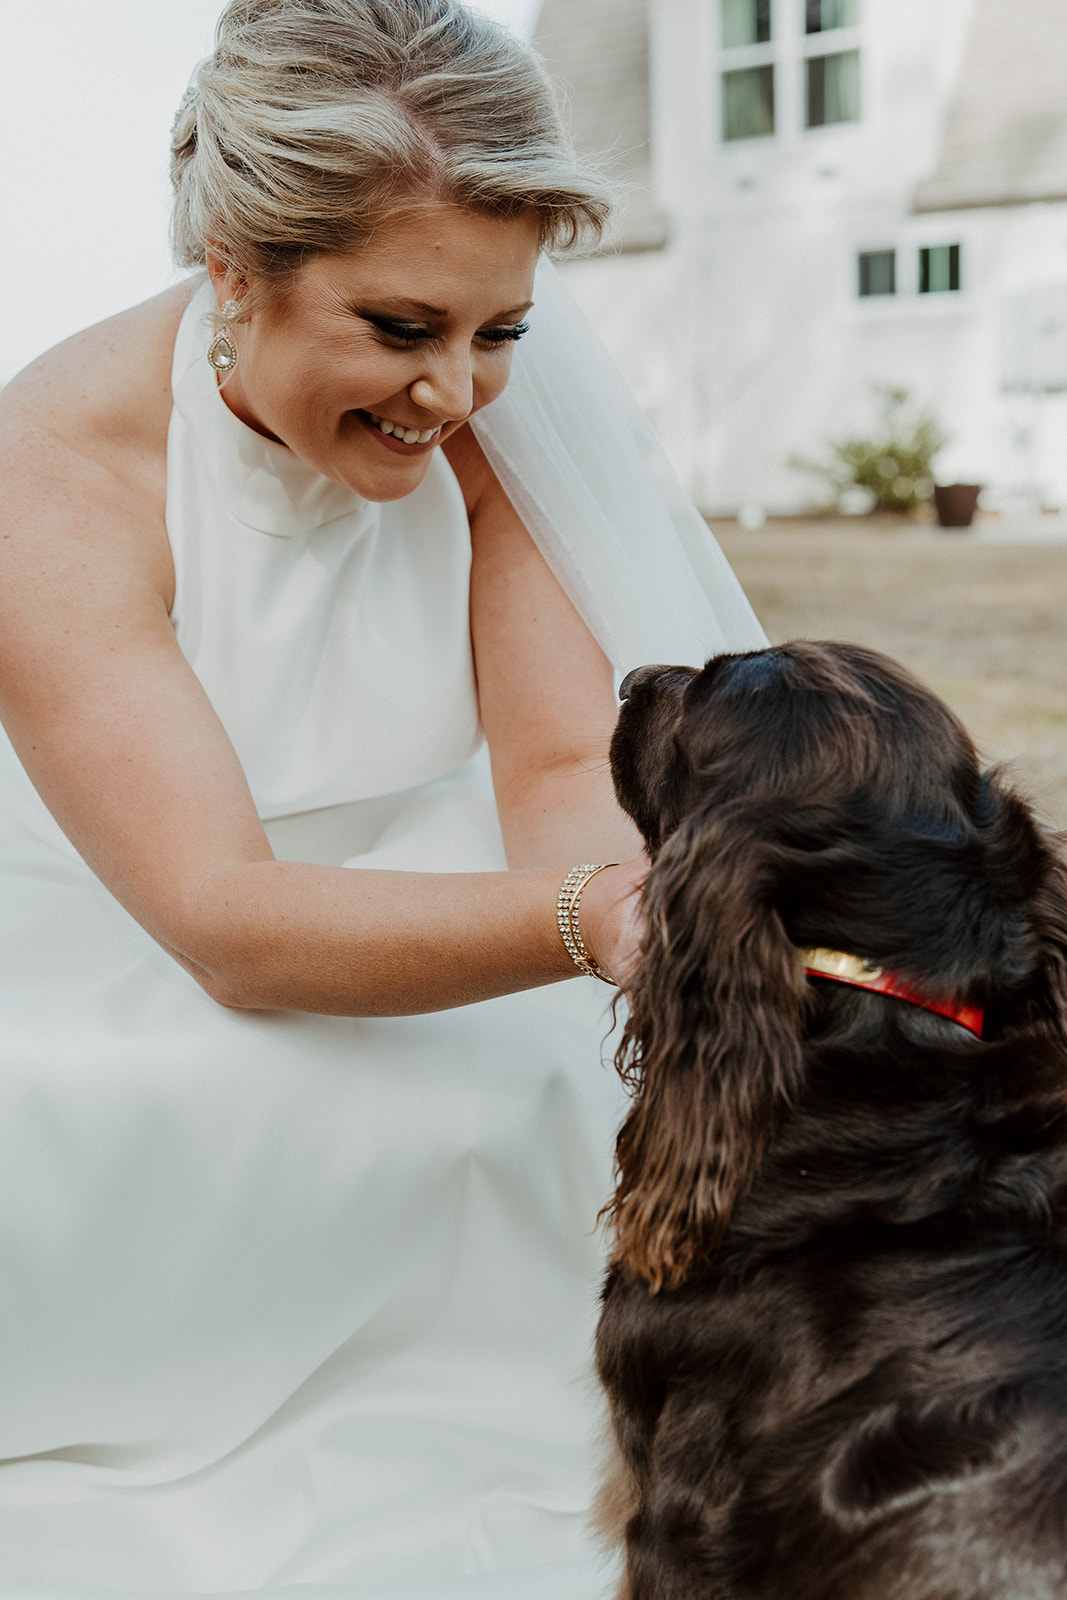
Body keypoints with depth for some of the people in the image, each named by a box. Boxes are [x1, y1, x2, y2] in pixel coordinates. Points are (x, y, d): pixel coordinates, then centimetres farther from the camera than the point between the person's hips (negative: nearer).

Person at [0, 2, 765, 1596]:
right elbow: (226, 921, -32)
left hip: (404, 945, 4)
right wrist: (589, 917, -48)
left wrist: (646, 895, -41)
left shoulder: (488, 417, -9)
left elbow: (562, 766, -16)